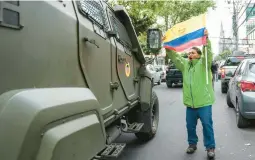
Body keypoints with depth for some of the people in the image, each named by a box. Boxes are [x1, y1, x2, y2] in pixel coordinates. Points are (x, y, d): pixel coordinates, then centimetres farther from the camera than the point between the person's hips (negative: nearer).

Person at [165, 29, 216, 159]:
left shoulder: (203, 62, -1)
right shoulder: (185, 64, 13)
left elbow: (208, 53, -19)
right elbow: (174, 56, 9)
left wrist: (206, 40, -34)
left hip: (204, 102, -5)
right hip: (190, 103, 5)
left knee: (207, 125, 2)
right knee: (190, 126, 13)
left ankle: (210, 147, 14)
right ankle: (192, 144, 30)